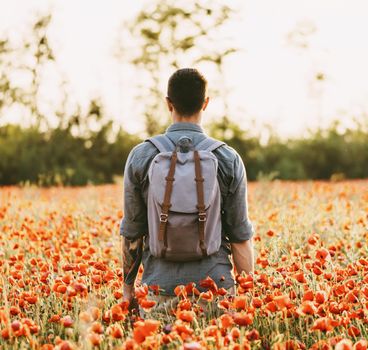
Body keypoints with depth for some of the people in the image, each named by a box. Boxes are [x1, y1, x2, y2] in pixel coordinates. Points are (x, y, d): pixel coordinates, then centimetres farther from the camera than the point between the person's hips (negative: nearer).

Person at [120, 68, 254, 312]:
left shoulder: (141, 157, -1)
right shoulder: (228, 159, -1)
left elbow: (132, 232, 4)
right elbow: (241, 235, 1)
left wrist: (127, 287, 14)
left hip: (160, 283, 0)